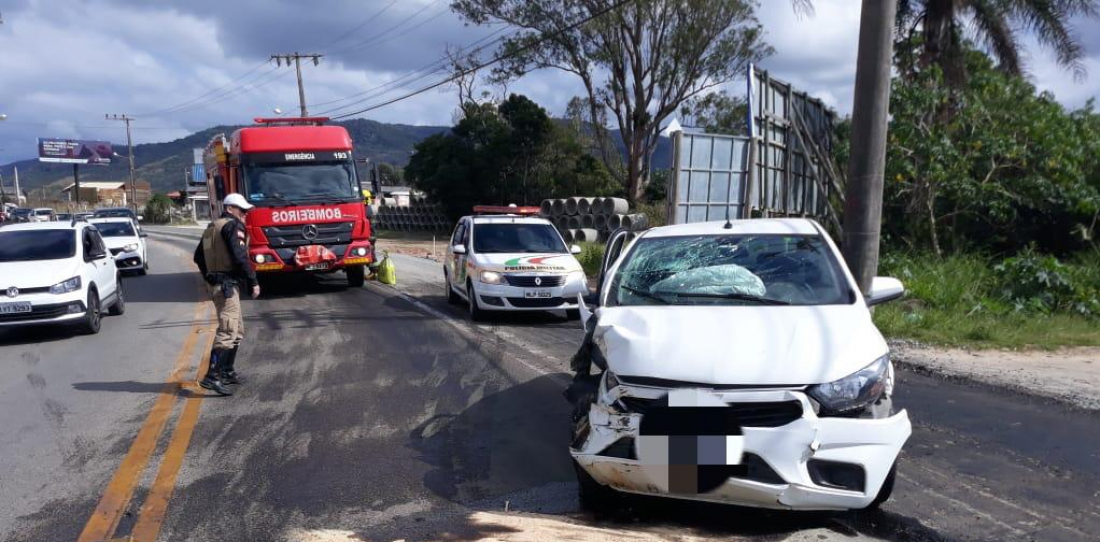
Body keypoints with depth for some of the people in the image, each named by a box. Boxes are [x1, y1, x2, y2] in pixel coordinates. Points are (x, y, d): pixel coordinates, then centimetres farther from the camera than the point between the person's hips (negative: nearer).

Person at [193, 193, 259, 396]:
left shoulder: (212, 227, 20)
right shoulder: (232, 226, -9)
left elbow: (199, 257, 24)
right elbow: (240, 256, -19)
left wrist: (210, 278, 29)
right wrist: (253, 282, -14)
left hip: (216, 282, 10)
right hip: (228, 284, -10)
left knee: (237, 330, 19)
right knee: (227, 331, -14)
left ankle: (227, 372, 26)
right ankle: (212, 377, -21)